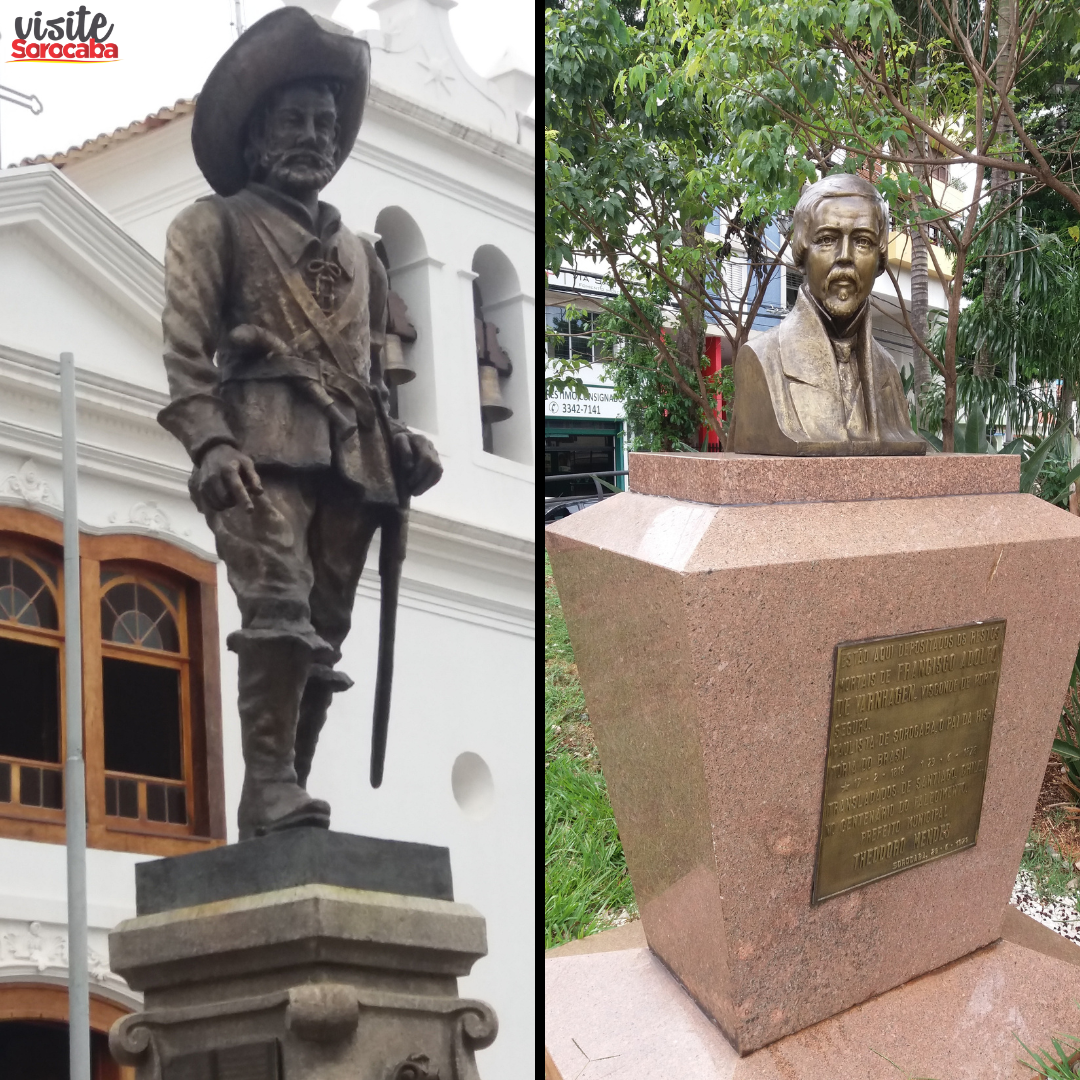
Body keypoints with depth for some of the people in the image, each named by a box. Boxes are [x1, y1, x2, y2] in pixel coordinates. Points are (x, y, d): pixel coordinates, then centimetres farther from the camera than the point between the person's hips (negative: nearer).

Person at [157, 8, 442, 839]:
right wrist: (208, 442, -16)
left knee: (324, 636, 3)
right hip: (264, 443, -5)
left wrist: (398, 441, 12)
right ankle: (269, 787, -17)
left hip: (353, 454, 6)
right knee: (280, 610, -22)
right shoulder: (215, 224, 11)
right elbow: (183, 342, -1)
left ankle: (286, 790, 11)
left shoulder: (358, 249, 29)